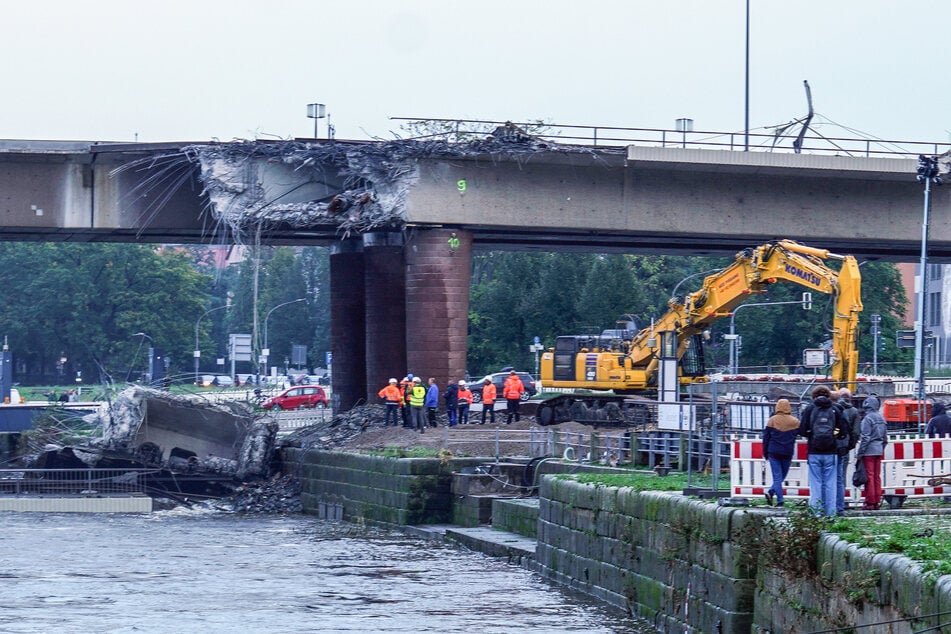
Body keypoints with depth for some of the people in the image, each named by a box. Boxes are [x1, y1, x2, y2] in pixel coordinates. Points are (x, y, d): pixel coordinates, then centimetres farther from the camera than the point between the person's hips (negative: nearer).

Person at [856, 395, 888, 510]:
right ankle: (877, 502, 12)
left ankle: (870, 502, -5)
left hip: (869, 451, -8)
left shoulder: (868, 419, -12)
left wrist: (860, 452, -10)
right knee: (877, 477, 11)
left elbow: (865, 437, -15)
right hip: (879, 451, 8)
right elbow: (885, 437, 16)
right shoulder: (882, 418, 11)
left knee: (869, 476, -5)